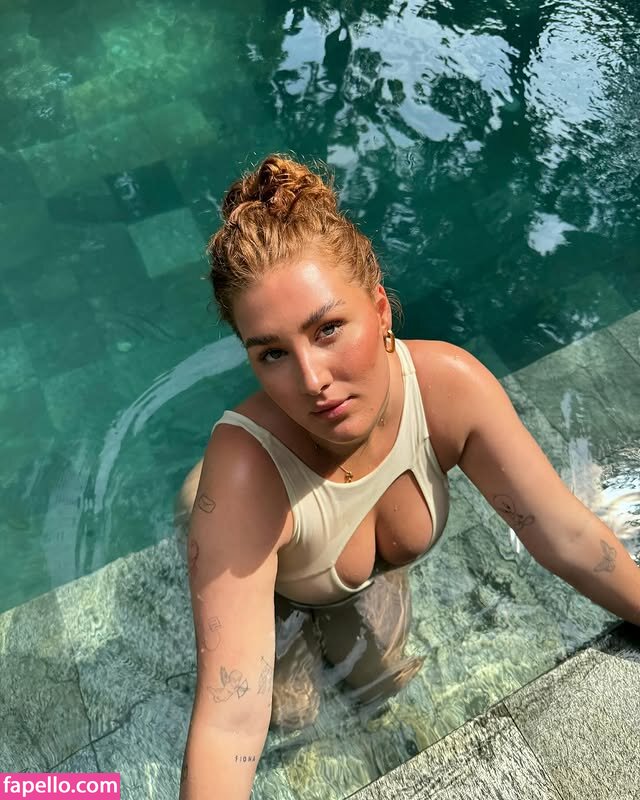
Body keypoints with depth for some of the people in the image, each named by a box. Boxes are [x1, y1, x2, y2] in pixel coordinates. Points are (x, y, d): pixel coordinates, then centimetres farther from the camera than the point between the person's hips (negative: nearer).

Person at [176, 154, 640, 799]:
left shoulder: (450, 384, -37)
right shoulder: (244, 472, -47)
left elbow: (568, 536, -23)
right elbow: (229, 728, -44)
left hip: (373, 573, 3)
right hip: (260, 578, -2)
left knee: (377, 681, 19)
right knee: (290, 712, 11)